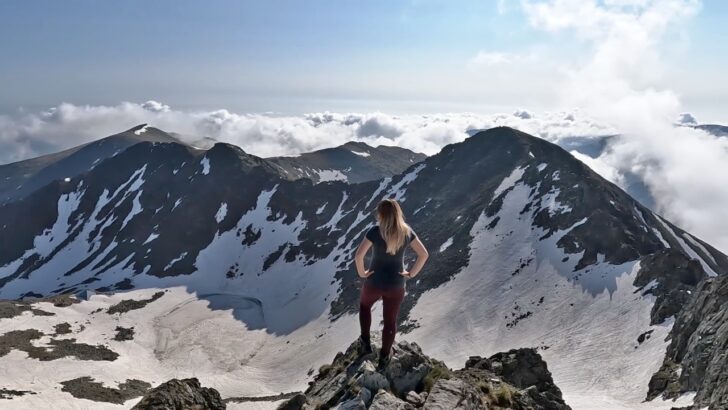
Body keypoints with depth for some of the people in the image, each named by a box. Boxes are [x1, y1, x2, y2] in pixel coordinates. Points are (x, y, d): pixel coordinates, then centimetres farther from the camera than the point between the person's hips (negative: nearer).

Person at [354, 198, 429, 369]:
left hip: (374, 282, -2)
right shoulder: (407, 232, -9)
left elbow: (358, 255, -27)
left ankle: (366, 342, 33)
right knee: (390, 321, 18)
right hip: (396, 285, 2)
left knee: (364, 305, 31)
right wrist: (411, 273, 0)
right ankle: (384, 357, 32)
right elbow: (424, 254, -7)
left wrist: (361, 272, -11)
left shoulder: (375, 231, -20)